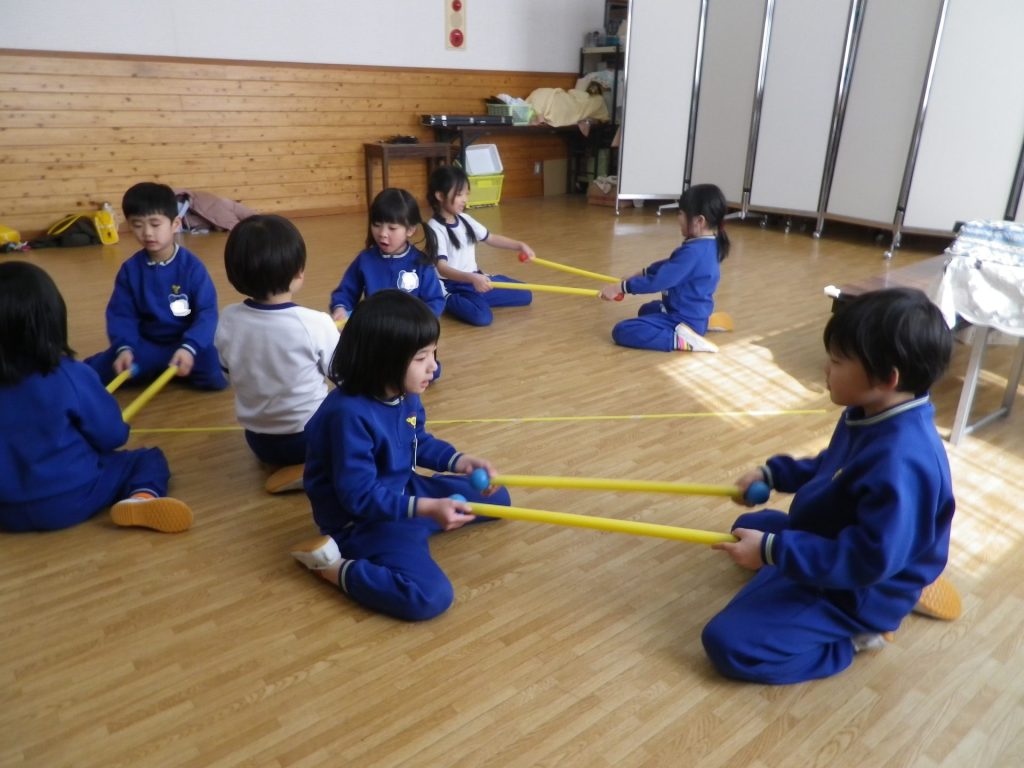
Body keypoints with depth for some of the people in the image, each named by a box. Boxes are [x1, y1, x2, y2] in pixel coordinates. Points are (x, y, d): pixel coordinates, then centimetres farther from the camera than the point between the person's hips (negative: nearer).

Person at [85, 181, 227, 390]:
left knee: (217, 374, -27)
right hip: (147, 346, 1)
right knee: (97, 370, -19)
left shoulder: (191, 265, -10)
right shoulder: (130, 269, 0)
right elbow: (122, 315, 0)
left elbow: (207, 312, -15)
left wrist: (189, 347, -31)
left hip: (187, 343, -1)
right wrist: (124, 348, -20)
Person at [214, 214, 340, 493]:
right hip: (310, 438, -7)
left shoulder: (227, 320, -12)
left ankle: (299, 467, 11)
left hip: (258, 442, 7)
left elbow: (229, 375, 4)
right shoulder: (317, 323, -25)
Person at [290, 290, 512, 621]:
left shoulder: (405, 395, -4)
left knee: (496, 498, 16)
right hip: (362, 519, -9)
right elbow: (360, 495, -30)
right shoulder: (349, 414, -31)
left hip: (404, 492, 9)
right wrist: (427, 508, -36)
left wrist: (460, 461, -3)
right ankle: (332, 566, -9)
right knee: (430, 596, -27)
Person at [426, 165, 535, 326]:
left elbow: (491, 238, 20)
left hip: (476, 279, 8)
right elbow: (442, 268, -30)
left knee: (524, 295, 8)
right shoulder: (435, 228, -19)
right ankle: (447, 302, -9)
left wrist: (519, 245, 9)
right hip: (452, 286, -8)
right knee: (482, 316, -35)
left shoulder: (464, 219, 6)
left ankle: (476, 299, 10)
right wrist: (472, 278, -45)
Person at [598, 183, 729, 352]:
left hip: (683, 319, -10)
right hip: (695, 314, 10)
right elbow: (670, 265, 19)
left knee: (622, 332, -22)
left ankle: (681, 339, -20)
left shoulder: (693, 252, -27)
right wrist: (642, 273, 20)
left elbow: (658, 281, -25)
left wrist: (621, 287, -18)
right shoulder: (707, 244, 5)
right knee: (647, 309, 39)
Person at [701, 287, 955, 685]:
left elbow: (869, 561, -34)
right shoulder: (871, 415, -6)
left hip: (858, 589, -10)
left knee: (727, 642, -18)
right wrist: (772, 473, 8)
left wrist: (773, 550, -32)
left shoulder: (901, 461, -36)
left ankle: (852, 635, -1)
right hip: (835, 540, 10)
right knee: (748, 527, 32)